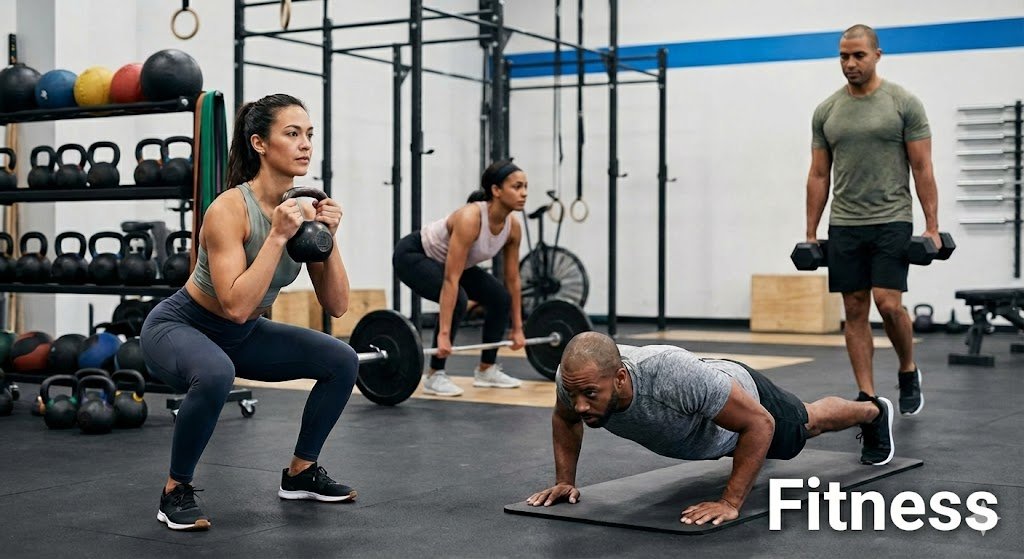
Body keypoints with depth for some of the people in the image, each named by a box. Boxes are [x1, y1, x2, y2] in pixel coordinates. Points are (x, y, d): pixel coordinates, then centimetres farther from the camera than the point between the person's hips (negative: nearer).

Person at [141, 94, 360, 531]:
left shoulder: (305, 210, -8)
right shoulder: (229, 209, -28)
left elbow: (337, 306, -7)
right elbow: (236, 306, -37)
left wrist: (328, 239, -19)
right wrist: (278, 236, -35)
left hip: (241, 335, 7)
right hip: (178, 327, -7)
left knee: (341, 362, -2)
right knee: (215, 375, -39)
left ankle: (300, 474, 15)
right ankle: (176, 491, -16)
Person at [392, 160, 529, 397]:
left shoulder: (512, 227, -14)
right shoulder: (470, 219, -37)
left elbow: (513, 279, -1)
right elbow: (451, 280, -39)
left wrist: (517, 328, 2)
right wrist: (444, 334, -40)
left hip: (446, 261, 8)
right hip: (413, 255, -8)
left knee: (500, 297, -3)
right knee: (457, 299, -31)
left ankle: (486, 370, 10)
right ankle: (434, 376, -18)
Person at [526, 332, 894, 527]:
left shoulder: (675, 377, -53)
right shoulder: (576, 377, -37)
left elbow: (760, 423, -41)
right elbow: (564, 419, -10)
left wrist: (730, 503, -43)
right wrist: (564, 480, -18)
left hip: (748, 402, -4)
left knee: (808, 424, 29)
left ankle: (874, 412, 61)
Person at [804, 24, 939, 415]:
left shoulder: (904, 103, -4)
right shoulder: (826, 111, 7)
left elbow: (922, 169, -5)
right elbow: (818, 175, 10)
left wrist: (932, 227, -10)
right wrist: (811, 233, 6)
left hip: (891, 222, -4)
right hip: (844, 226, 4)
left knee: (888, 305, -14)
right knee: (855, 312, 3)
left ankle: (908, 371, 14)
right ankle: (867, 398, 8)